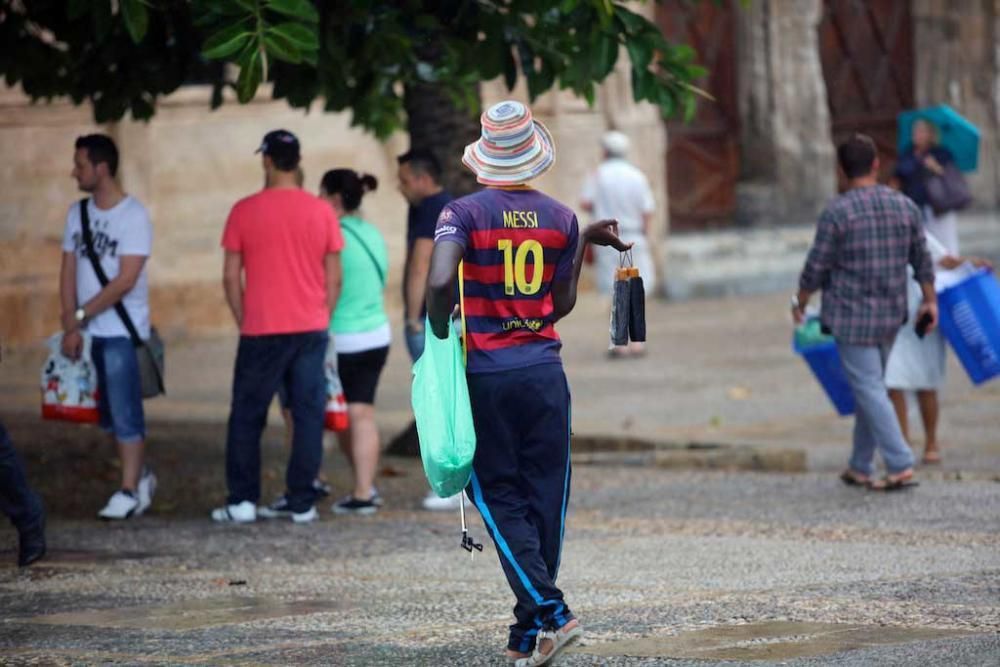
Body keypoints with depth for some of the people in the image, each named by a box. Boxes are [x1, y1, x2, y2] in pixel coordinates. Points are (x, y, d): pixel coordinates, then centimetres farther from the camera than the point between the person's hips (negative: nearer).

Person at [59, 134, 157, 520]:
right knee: (108, 412, 13)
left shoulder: (133, 215, -12)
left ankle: (130, 492, -1)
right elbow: (68, 271, 7)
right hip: (90, 330, 7)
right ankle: (141, 477, 27)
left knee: (124, 412, -5)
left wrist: (80, 316, -15)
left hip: (122, 331, -7)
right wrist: (70, 325, -3)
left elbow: (125, 281, -17)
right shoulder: (77, 213, 7)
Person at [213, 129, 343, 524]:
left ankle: (242, 502, 5)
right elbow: (334, 278, 5)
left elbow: (231, 276, -2)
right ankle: (302, 504, 3)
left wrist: (243, 322, 8)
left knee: (246, 417, 7)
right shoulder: (321, 212, 1)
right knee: (308, 416, 4)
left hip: (261, 331, -2)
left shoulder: (245, 211, -4)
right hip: (311, 329, 2)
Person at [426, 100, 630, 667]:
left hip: (486, 376, -3)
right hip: (545, 371, 3)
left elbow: (440, 281, -23)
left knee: (500, 498, 3)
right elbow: (563, 305, 10)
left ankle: (548, 611, -15)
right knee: (545, 497, 9)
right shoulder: (561, 218, 3)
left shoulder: (464, 214, -7)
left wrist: (440, 331, -6)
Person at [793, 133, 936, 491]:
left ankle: (900, 465, -12)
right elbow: (922, 260, 9)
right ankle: (860, 467, 23)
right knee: (870, 387, 16)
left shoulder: (837, 212, -14)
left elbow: (816, 267, -10)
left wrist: (800, 303, 7)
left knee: (869, 389, -4)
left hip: (852, 317, -6)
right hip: (891, 315, 6)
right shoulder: (905, 207, 1)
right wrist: (929, 300, 22)